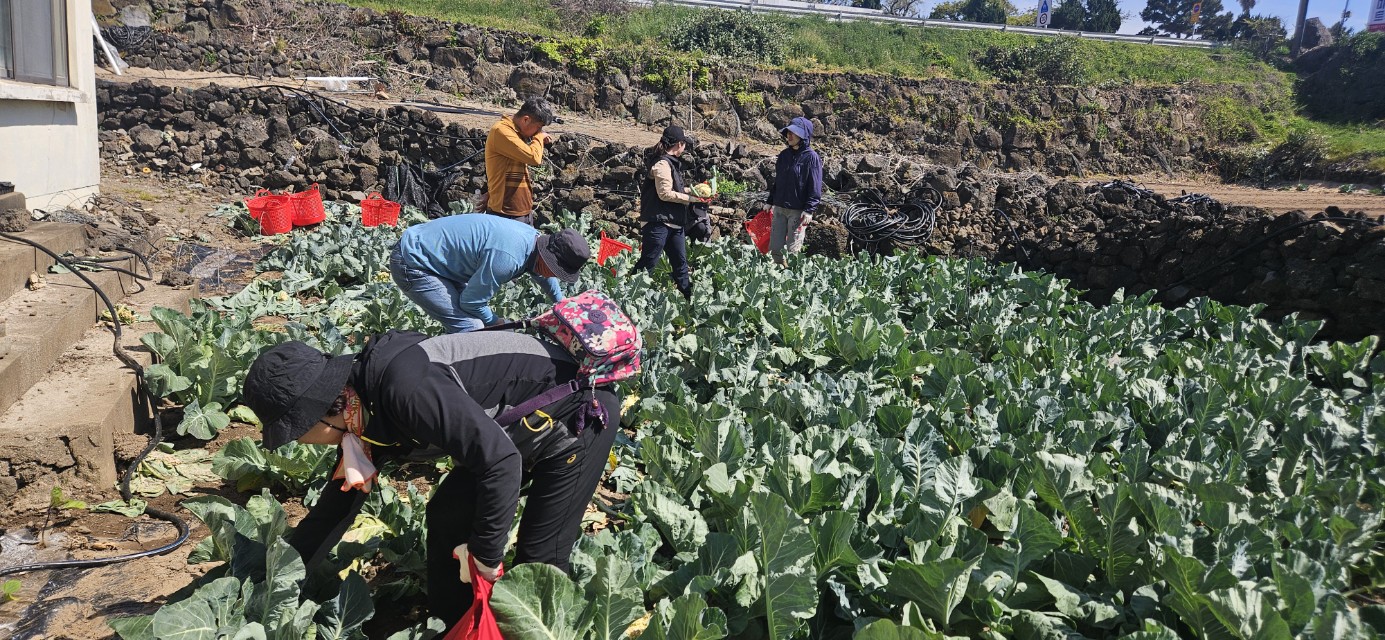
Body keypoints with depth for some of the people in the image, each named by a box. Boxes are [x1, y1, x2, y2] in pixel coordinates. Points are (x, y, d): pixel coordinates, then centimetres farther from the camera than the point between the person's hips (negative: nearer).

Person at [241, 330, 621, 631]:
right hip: (522, 427, 9)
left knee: (540, 556, -9)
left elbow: (500, 460, -34)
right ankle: (448, 628, 25)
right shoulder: (363, 414, -1)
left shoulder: (403, 385, -33)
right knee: (447, 517, 11)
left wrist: (485, 555, -22)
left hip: (578, 411, -9)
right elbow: (339, 502, 14)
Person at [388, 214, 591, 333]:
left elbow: (543, 274, 22)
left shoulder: (533, 237, -3)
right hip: (412, 265, -10)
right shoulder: (507, 258, -32)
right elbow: (471, 302, -19)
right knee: (469, 328, -17)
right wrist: (497, 322, -2)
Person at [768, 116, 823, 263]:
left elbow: (815, 188, -11)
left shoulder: (811, 157, -8)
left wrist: (809, 210, -18)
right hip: (779, 208, 6)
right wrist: (770, 202, 16)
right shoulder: (784, 155, 11)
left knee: (792, 251, -3)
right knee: (775, 248, 6)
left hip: (798, 211, -6)